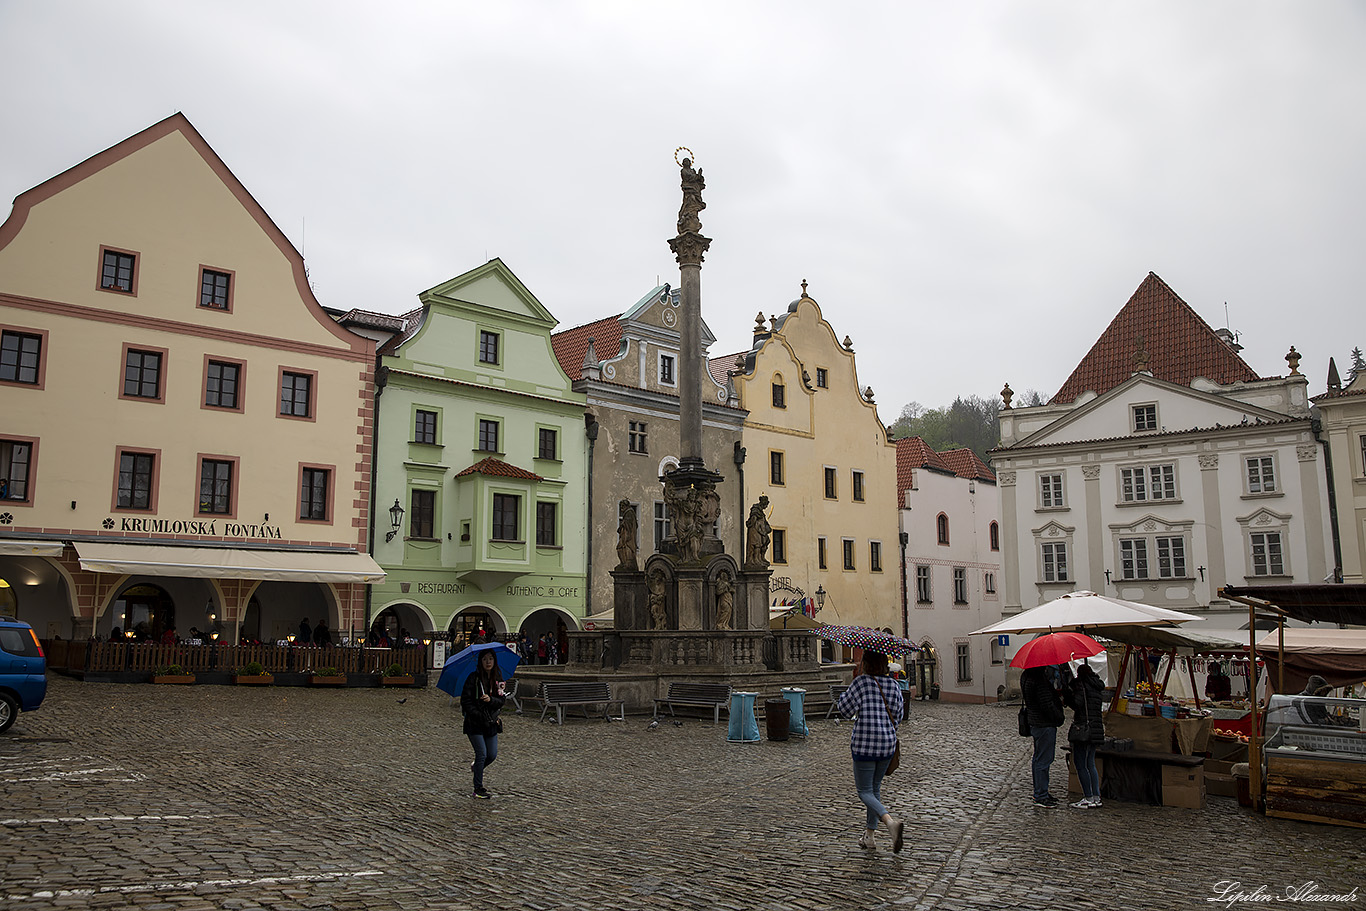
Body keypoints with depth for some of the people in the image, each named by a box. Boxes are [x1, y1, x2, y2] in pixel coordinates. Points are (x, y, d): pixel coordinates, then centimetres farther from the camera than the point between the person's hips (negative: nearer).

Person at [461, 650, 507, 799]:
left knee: (492, 755, 3)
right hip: (475, 724, -5)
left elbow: (502, 700, 1)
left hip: (491, 722, 5)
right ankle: (478, 789, 2)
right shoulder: (473, 678, -9)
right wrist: (479, 716, -17)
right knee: (482, 753, -10)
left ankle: (475, 767, 36)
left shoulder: (498, 678, 5)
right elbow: (465, 701, -10)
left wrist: (490, 700, -19)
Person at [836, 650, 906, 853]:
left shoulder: (861, 682, -11)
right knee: (875, 788, 19)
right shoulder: (894, 686, 3)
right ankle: (869, 835, 23)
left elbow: (844, 708, -5)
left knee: (864, 792, 1)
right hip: (888, 744, 5)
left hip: (864, 745, -5)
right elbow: (897, 716, 7)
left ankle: (890, 822, -24)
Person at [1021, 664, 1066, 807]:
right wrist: (1061, 717, -9)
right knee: (1043, 760, -4)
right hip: (1045, 725, -10)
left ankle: (1039, 792, 29)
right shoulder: (1040, 679, -23)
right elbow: (1047, 705, -22)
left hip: (1035, 724, 10)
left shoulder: (1025, 676, 8)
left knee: (1039, 758, 18)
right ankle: (1041, 797, 1)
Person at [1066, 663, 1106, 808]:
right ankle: (1096, 797, 15)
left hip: (1083, 727, -8)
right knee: (1090, 763, 15)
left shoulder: (1080, 683, -8)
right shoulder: (1098, 686, 14)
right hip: (1097, 728, 8)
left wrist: (1066, 692, -4)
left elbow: (1077, 703, -20)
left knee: (1080, 764, -2)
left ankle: (1088, 798, -3)